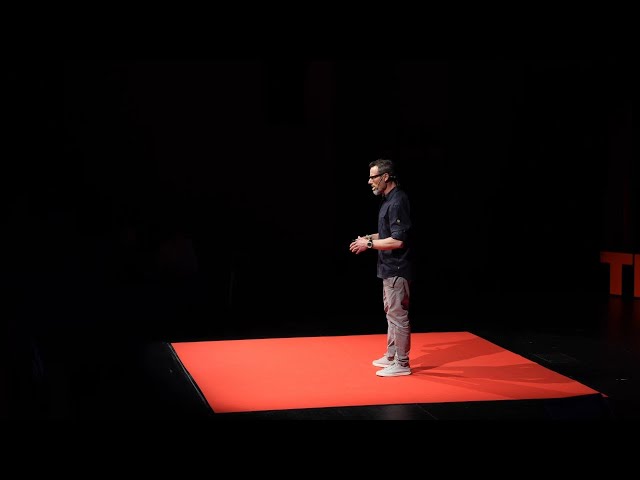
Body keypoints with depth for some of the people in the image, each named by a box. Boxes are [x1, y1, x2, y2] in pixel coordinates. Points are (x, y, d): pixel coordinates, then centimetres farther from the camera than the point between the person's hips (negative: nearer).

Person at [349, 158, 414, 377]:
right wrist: (369, 238, 11)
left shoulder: (398, 202, -20)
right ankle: (391, 356, 30)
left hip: (397, 270, -11)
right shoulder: (388, 199, 12)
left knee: (398, 315, -4)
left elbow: (397, 241, -25)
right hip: (389, 269, 11)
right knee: (391, 312, 19)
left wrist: (369, 244, -18)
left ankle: (401, 364, 4)